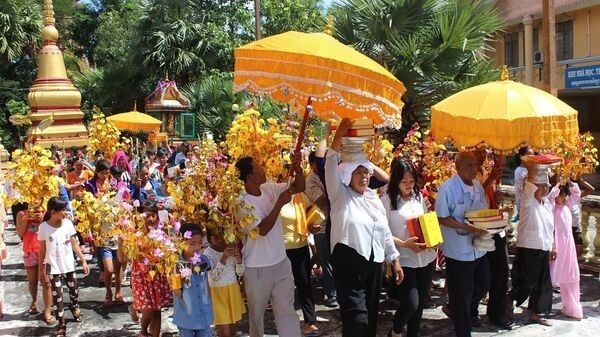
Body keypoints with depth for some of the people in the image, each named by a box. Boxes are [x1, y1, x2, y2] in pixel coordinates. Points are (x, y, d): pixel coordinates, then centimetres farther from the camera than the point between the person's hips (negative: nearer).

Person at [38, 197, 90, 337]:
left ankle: (74, 307, 49)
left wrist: (83, 261, 2)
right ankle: (61, 325, 14)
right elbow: (42, 250, -5)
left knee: (74, 290, 18)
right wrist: (43, 270, -3)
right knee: (57, 296, 2)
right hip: (53, 267, -3)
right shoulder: (44, 227, -13)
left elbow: (74, 244, 2)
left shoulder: (68, 223, -6)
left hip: (69, 264, 3)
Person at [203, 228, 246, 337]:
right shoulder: (208, 253, -15)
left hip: (233, 291, 4)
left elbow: (240, 273, 0)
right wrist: (223, 259, -34)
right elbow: (213, 277, -24)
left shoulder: (231, 248, -3)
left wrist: (238, 258, -19)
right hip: (218, 293, -4)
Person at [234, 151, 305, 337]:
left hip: (281, 263, 5)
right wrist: (279, 203, -24)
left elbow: (299, 187, 1)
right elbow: (262, 229, -24)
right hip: (257, 268, -5)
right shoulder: (241, 203, -18)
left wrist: (297, 168, -17)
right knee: (256, 313, 14)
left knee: (287, 310, 9)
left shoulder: (269, 188, -1)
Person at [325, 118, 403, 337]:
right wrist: (340, 134, -24)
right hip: (348, 263, -6)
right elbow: (331, 167, -18)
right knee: (356, 317, -12)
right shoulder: (340, 195, -2)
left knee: (371, 315, 14)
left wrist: (395, 260, 14)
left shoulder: (375, 199, 13)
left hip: (374, 264, 6)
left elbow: (385, 233, 17)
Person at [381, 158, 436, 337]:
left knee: (420, 303, 14)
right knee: (411, 303, -11)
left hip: (427, 258, 6)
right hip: (404, 260, -6)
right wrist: (404, 244, -25)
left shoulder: (419, 196, 8)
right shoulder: (387, 200, -10)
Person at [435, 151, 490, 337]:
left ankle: (469, 310, 48)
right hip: (458, 251, -7)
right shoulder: (448, 187, -17)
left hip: (479, 248, 7)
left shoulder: (478, 186, 6)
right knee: (461, 295, 5)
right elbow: (442, 218, -17)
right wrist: (467, 227, -26)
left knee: (483, 285, 20)